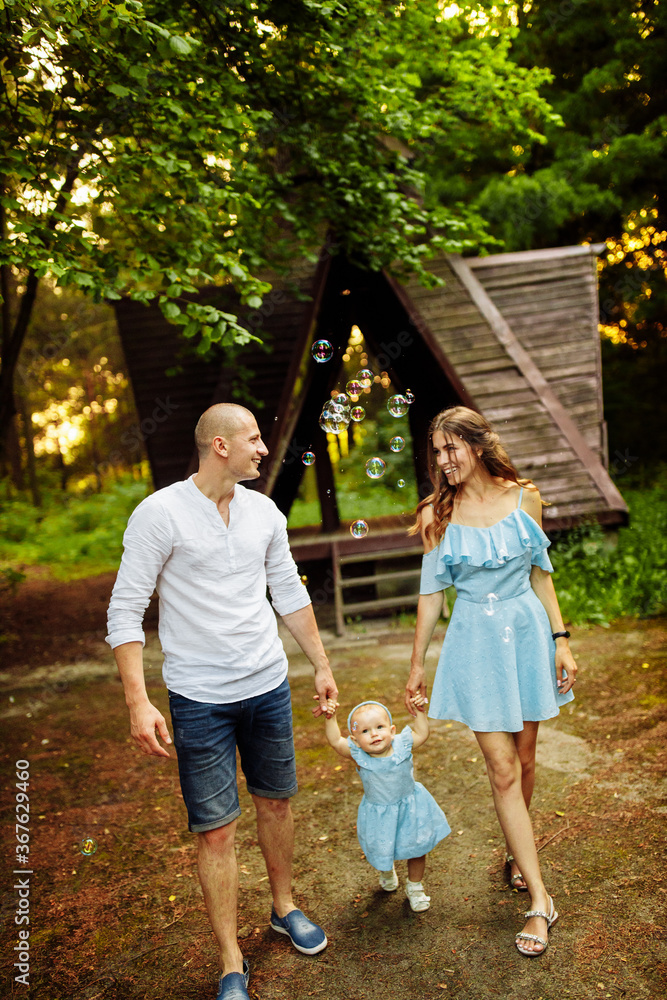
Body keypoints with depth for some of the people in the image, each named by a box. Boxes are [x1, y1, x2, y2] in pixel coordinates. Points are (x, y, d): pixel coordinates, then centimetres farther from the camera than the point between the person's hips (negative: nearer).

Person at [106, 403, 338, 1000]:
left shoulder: (264, 512, 2)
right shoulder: (160, 513, -14)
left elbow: (290, 593, 13)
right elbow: (125, 612, -12)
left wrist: (322, 665, 15)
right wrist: (138, 702, -19)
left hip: (269, 685, 5)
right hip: (200, 699, -5)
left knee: (276, 802, 18)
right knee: (216, 829, 4)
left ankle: (285, 907, 43)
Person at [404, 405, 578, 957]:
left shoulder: (524, 498, -2)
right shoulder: (438, 514, -5)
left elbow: (540, 574, 6)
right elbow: (432, 591, 1)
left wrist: (560, 638, 3)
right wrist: (418, 663, 5)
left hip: (527, 631, 2)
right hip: (476, 641, -2)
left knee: (525, 757, 14)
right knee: (502, 769, -1)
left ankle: (518, 850, 40)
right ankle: (540, 898, 11)